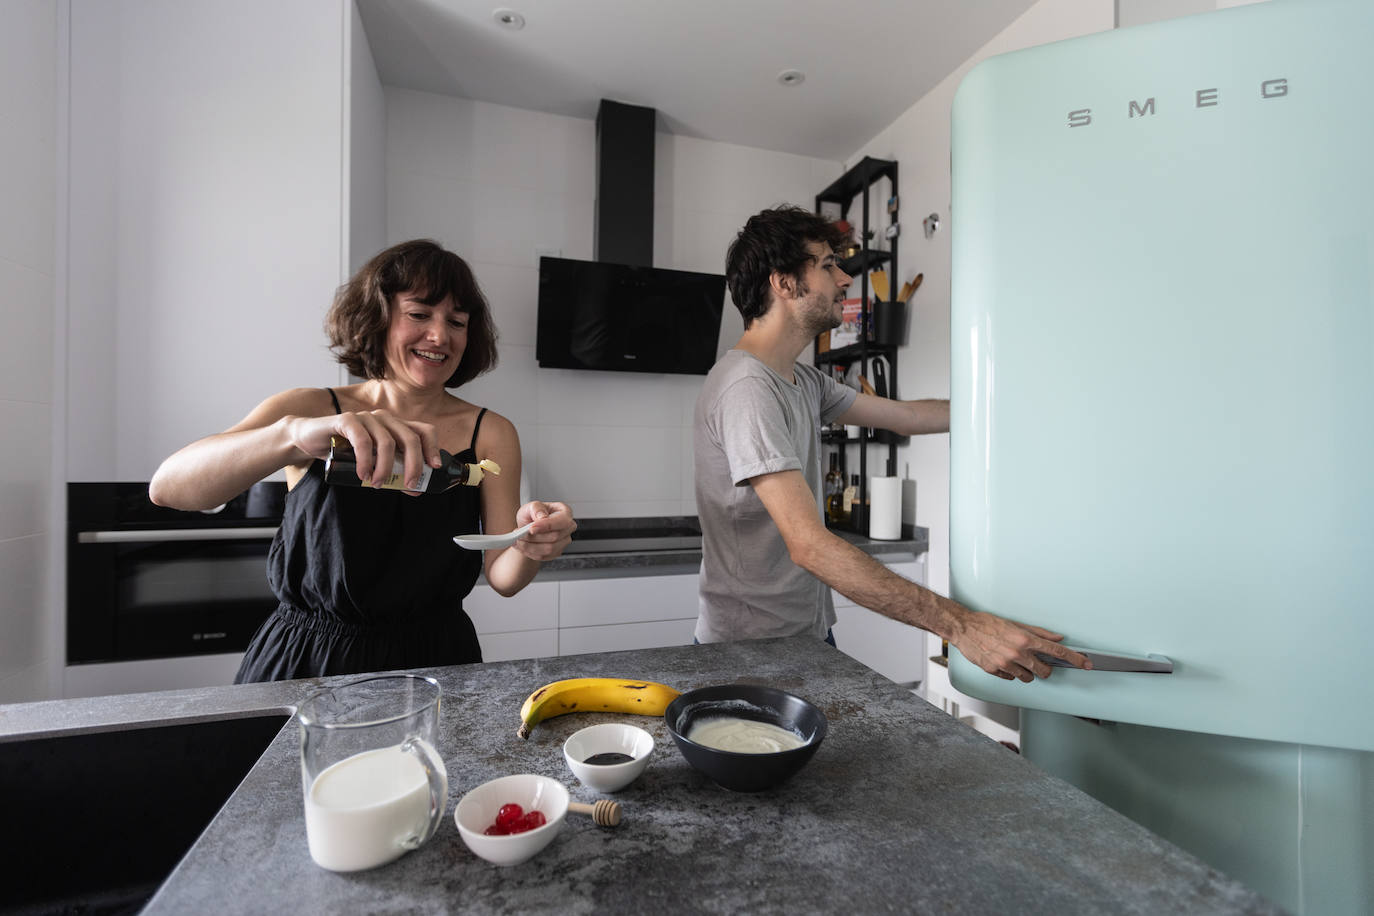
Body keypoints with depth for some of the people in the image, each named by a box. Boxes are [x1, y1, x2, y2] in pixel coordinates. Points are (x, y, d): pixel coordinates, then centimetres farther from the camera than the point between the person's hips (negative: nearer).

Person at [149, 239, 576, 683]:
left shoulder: (490, 434, -1)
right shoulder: (311, 409, 0)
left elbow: (501, 577, -3)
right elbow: (166, 487, -15)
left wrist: (529, 549, -26)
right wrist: (295, 434, -33)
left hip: (430, 663, 1)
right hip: (301, 663, 0)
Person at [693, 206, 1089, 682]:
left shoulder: (803, 381, 7)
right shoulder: (747, 388, -25)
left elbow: (907, 415, 12)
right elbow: (809, 546, -32)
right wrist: (959, 625, -32)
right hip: (749, 647, -8)